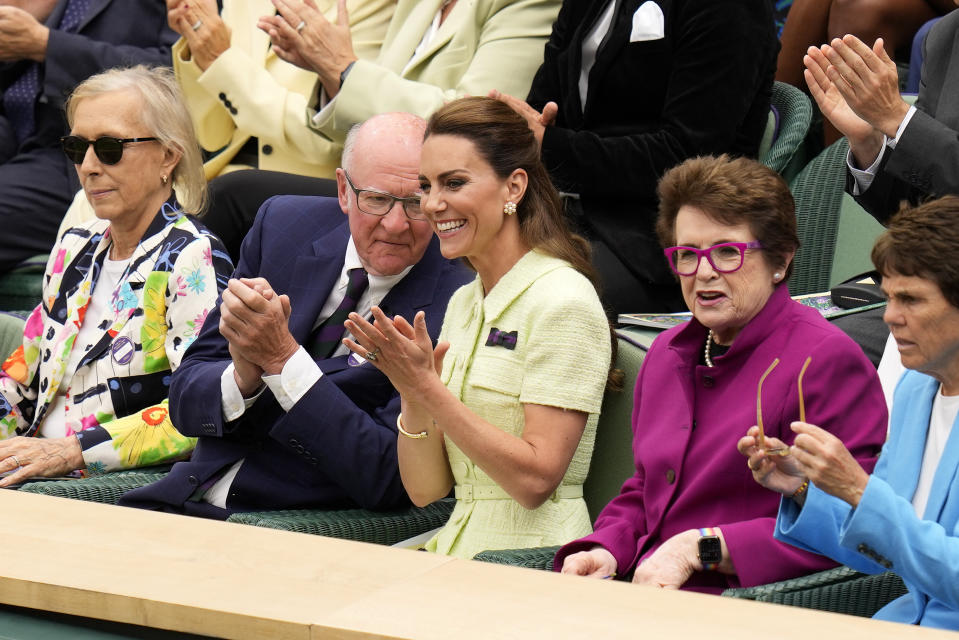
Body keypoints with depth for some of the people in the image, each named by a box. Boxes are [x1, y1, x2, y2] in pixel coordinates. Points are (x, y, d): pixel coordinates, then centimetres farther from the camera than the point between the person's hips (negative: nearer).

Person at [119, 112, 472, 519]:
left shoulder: (454, 301, -11)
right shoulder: (284, 224, 5)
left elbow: (388, 479, -16)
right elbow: (185, 400, 6)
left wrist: (282, 357, -22)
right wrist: (244, 378, -18)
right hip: (188, 501, 6)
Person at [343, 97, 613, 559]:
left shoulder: (563, 300, -10)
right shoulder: (463, 303, 14)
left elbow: (535, 479, -16)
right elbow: (424, 490, 10)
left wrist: (428, 389, -16)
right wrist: (413, 396, -7)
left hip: (532, 560, -7)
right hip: (456, 549, 7)